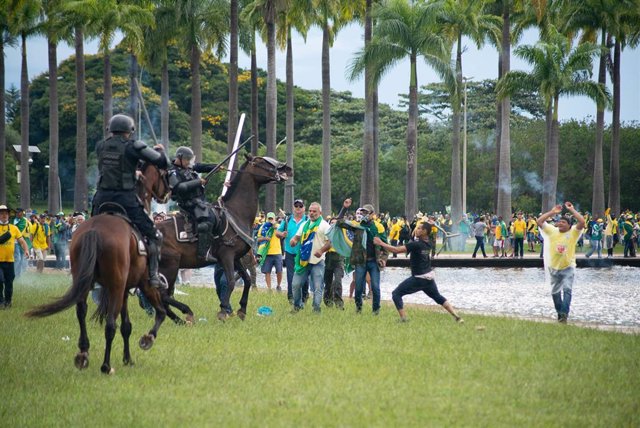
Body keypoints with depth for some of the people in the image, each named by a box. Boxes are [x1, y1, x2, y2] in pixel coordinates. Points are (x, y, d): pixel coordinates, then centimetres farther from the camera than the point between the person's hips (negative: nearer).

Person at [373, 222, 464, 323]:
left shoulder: (416, 244, -20)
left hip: (419, 278, -8)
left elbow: (396, 250, -24)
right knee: (438, 297, 22)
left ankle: (403, 318, -10)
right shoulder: (428, 244, 4)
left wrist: (381, 243, -17)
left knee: (396, 294, 1)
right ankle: (457, 317, 14)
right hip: (429, 277, 8)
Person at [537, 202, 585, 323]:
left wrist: (571, 210, -14)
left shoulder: (573, 232, -6)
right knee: (555, 292, 13)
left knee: (567, 289, -19)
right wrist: (552, 212, -5)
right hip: (554, 268, 4)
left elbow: (582, 222, -21)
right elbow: (539, 221, -4)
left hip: (568, 268, -4)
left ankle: (564, 314, -24)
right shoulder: (552, 231, 2)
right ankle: (560, 312, 30)